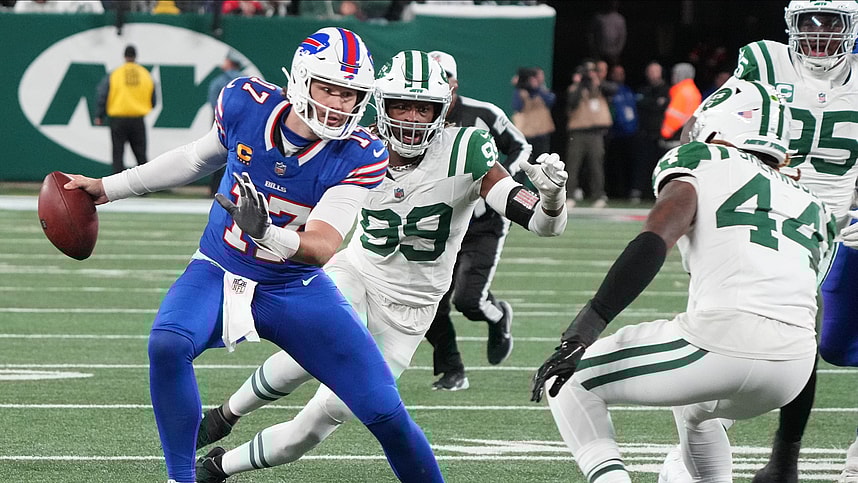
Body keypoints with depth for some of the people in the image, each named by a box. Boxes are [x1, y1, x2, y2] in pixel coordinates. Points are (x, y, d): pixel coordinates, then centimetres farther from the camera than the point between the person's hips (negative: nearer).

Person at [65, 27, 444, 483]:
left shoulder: (359, 158, -19)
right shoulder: (245, 104, -13)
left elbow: (321, 249, -27)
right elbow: (199, 158, 10)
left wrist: (267, 233, -48)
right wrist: (110, 187, 17)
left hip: (297, 291, 0)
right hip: (218, 275, 1)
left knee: (385, 411, -7)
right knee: (167, 344, -32)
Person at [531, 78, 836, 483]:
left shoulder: (701, 164, 9)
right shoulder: (811, 208, 28)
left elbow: (653, 243, -9)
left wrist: (585, 328, -14)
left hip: (723, 341, -7)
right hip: (795, 365, 7)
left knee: (570, 384, 13)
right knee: (694, 409, 41)